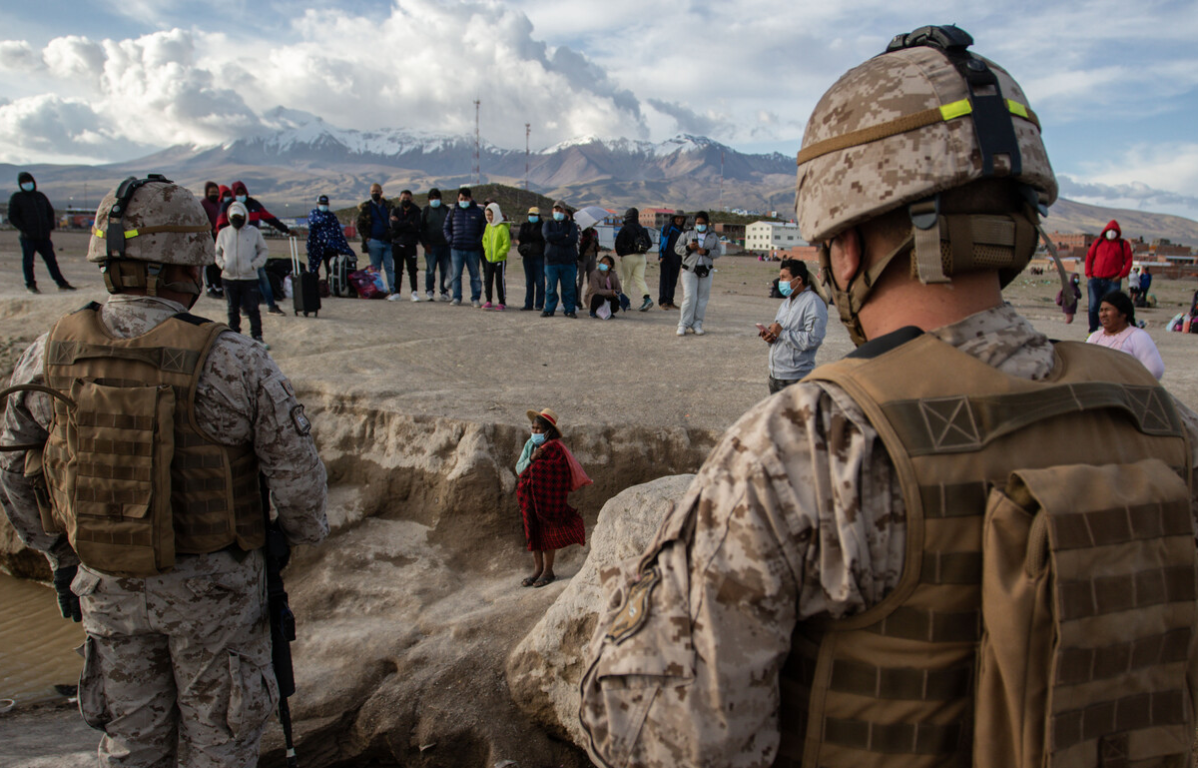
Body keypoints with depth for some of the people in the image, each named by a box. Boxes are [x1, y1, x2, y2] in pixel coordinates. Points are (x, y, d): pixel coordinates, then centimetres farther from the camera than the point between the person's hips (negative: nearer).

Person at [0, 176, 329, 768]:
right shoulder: (233, 363, -23)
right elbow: (296, 473, -16)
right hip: (212, 586, -3)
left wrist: (60, 556, 19)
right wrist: (306, 532, 6)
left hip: (105, 585, 4)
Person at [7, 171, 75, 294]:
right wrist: (23, 229, -12)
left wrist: (51, 226, 7)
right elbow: (12, 216, -3)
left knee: (51, 260, 5)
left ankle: (62, 283, 8)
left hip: (43, 236, 4)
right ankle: (30, 285, 13)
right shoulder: (16, 198, 2)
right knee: (28, 261, 2)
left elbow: (50, 212, 23)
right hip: (27, 237, -3)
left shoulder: (40, 196, 15)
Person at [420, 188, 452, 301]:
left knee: (445, 270, 2)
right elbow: (421, 228, 4)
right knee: (430, 270, -3)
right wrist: (425, 244, -5)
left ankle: (444, 292, 10)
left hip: (445, 245, 2)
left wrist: (450, 241, 4)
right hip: (431, 245, -2)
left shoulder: (446, 210, 12)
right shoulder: (425, 211, 6)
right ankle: (429, 291, 7)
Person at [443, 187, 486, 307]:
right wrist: (450, 239, 1)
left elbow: (485, 229, 6)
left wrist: (479, 241, -7)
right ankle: (456, 298, 11)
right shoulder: (453, 212, 11)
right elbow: (446, 228, 17)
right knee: (456, 275, 3)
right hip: (456, 249, 2)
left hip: (473, 250, -2)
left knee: (475, 275, 2)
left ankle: (475, 299, 8)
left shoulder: (478, 212, 5)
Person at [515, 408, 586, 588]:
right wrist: (531, 459, -16)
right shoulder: (530, 445, 7)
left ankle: (548, 571, 13)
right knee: (533, 532, 10)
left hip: (547, 498, -7)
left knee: (547, 531, 1)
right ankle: (538, 569, 20)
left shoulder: (555, 448, -14)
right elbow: (518, 468, 0)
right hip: (530, 497, 7)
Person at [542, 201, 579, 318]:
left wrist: (556, 240, -10)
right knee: (551, 287, 1)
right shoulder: (547, 224, 13)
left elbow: (573, 239, -9)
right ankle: (549, 309, 10)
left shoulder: (571, 225, 11)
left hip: (568, 261, 0)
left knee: (568, 287, 1)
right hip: (551, 261, 0)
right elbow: (548, 236, -10)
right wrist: (564, 235, -10)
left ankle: (569, 310, 8)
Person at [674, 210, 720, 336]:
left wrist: (706, 252, -12)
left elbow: (717, 252, 6)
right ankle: (683, 325, -6)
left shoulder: (713, 236, 12)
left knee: (702, 298, 2)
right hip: (689, 269, -2)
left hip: (706, 270, 2)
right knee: (689, 297, -11)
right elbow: (677, 247, 5)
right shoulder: (687, 234, 8)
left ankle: (697, 324, 9)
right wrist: (688, 247, -13)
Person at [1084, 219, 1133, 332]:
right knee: (1093, 307, -1)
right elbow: (1089, 257, 15)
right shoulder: (1098, 242, 14)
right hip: (1096, 280, 2)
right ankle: (1092, 331, 9)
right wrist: (1088, 273, 4)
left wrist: (1121, 275, -6)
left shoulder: (1123, 244, 10)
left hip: (1112, 281, -2)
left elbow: (1128, 261, 6)